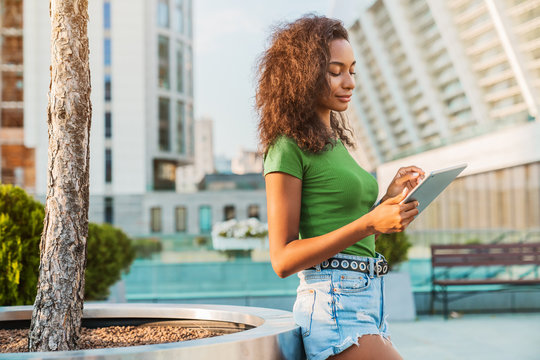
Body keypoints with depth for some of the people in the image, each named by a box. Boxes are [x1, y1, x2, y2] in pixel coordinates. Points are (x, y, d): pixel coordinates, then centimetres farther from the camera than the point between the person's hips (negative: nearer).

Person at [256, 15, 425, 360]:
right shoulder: (287, 147, -9)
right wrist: (370, 223, -19)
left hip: (367, 304, 9)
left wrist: (390, 197, 5)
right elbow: (283, 259, -13)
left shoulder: (335, 142, 17)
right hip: (334, 304, -8)